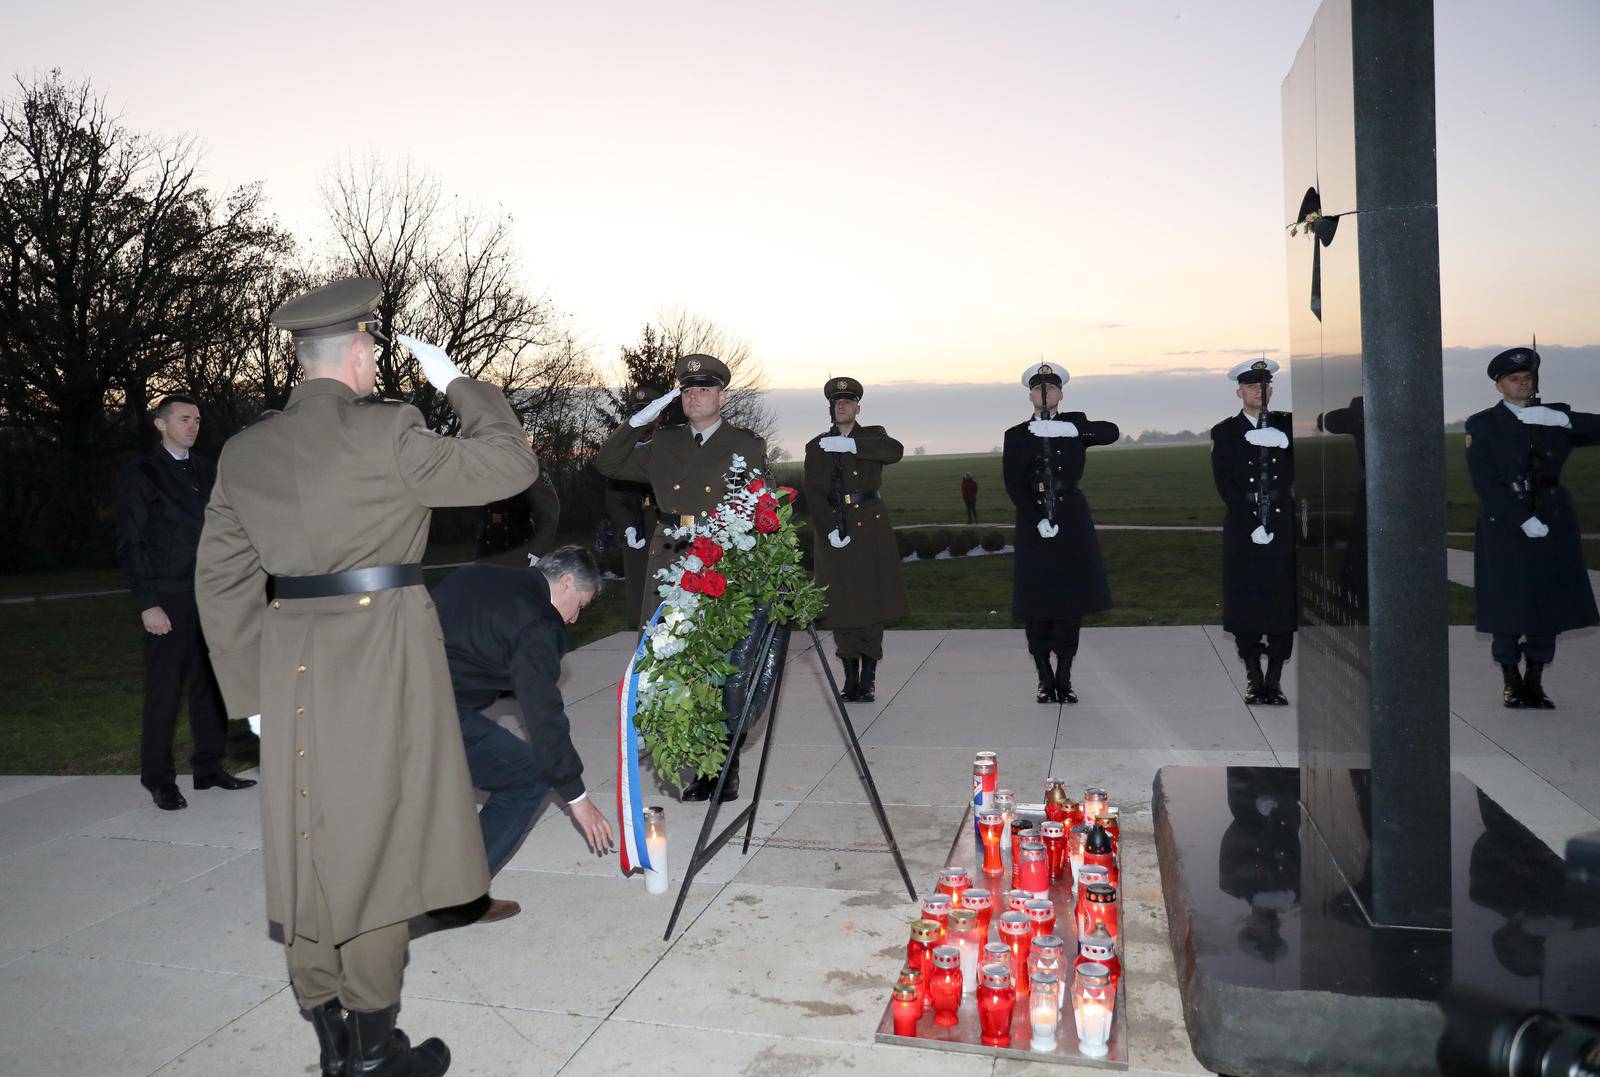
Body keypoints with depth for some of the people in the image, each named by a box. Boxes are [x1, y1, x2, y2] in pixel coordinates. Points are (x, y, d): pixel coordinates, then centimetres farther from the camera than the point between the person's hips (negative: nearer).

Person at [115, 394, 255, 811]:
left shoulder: (206, 470, 14)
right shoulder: (141, 475, -1)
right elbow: (130, 545, -4)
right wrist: (147, 604, -11)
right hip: (169, 602, -5)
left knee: (210, 684, 9)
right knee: (164, 690, 0)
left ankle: (208, 768, 19)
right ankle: (159, 779, 11)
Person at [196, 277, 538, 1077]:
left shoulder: (244, 451, 7)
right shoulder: (386, 433, -12)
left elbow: (221, 579, 10)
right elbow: (510, 466, -7)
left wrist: (254, 689, 16)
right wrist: (456, 385, 5)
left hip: (291, 665, 6)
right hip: (381, 660, -6)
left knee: (309, 844, 13)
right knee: (374, 844, 4)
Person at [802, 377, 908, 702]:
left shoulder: (873, 435, 10)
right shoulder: (817, 447, 11)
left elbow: (895, 451, -14)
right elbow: (813, 493, 0)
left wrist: (851, 444, -21)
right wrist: (829, 530, -14)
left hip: (870, 528, 0)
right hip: (834, 531, 1)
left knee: (872, 600, -2)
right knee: (841, 604, -1)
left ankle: (868, 677, 3)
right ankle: (850, 676, 5)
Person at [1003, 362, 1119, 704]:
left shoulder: (1075, 424, 7)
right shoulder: (1016, 435, 4)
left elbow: (1112, 432, -12)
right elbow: (1014, 486, -4)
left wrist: (1069, 429, -23)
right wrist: (1039, 521, -15)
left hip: (1072, 521, 1)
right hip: (1033, 524, 0)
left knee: (1071, 599, 2)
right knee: (1036, 602, 0)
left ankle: (1064, 677, 11)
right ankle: (1045, 679, 10)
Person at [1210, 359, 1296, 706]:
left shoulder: (1287, 426, 11)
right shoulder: (1224, 432, 5)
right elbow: (1225, 484, -4)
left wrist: (1281, 440, -17)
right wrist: (1253, 524, -12)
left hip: (1282, 528, 2)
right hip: (1242, 531, -1)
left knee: (1283, 604, 0)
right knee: (1245, 606, -1)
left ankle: (1275, 680, 8)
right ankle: (1254, 679, 9)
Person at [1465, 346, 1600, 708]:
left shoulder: (1556, 417, 10)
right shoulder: (1482, 426, -1)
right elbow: (1485, 483, -8)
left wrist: (1564, 420, -16)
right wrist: (1524, 521, -15)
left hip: (1552, 527, 3)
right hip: (1505, 528, -3)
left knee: (1548, 608, 4)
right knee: (1507, 608, -1)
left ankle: (1535, 682, 16)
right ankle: (1512, 683, 15)